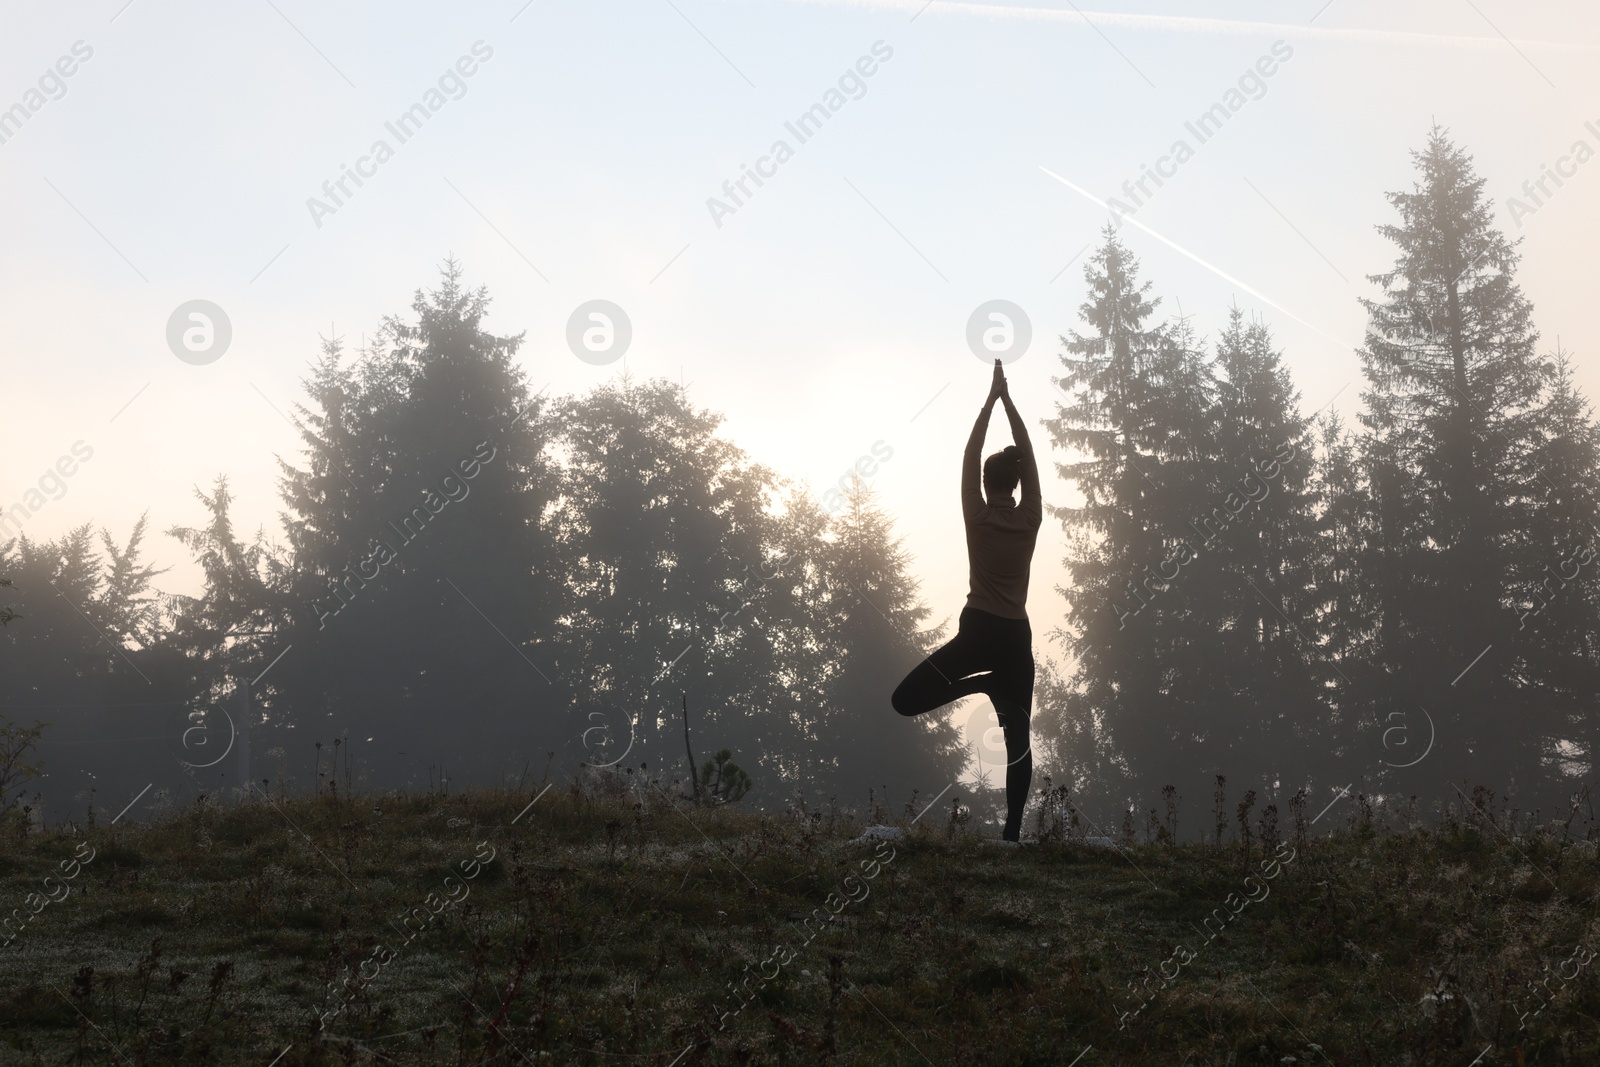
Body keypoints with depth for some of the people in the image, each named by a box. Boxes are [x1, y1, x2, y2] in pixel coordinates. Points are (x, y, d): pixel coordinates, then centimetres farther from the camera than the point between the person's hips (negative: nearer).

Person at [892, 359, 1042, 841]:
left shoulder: (978, 517, -3)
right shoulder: (1030, 519, 3)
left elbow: (969, 455, 3)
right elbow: (1028, 457, 11)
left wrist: (991, 399, 8)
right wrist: (1009, 401, 14)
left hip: (978, 631, -3)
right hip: (1017, 636, 3)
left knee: (905, 699, 1)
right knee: (1018, 735, 3)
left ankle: (980, 685, -16)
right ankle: (1013, 829, -7)